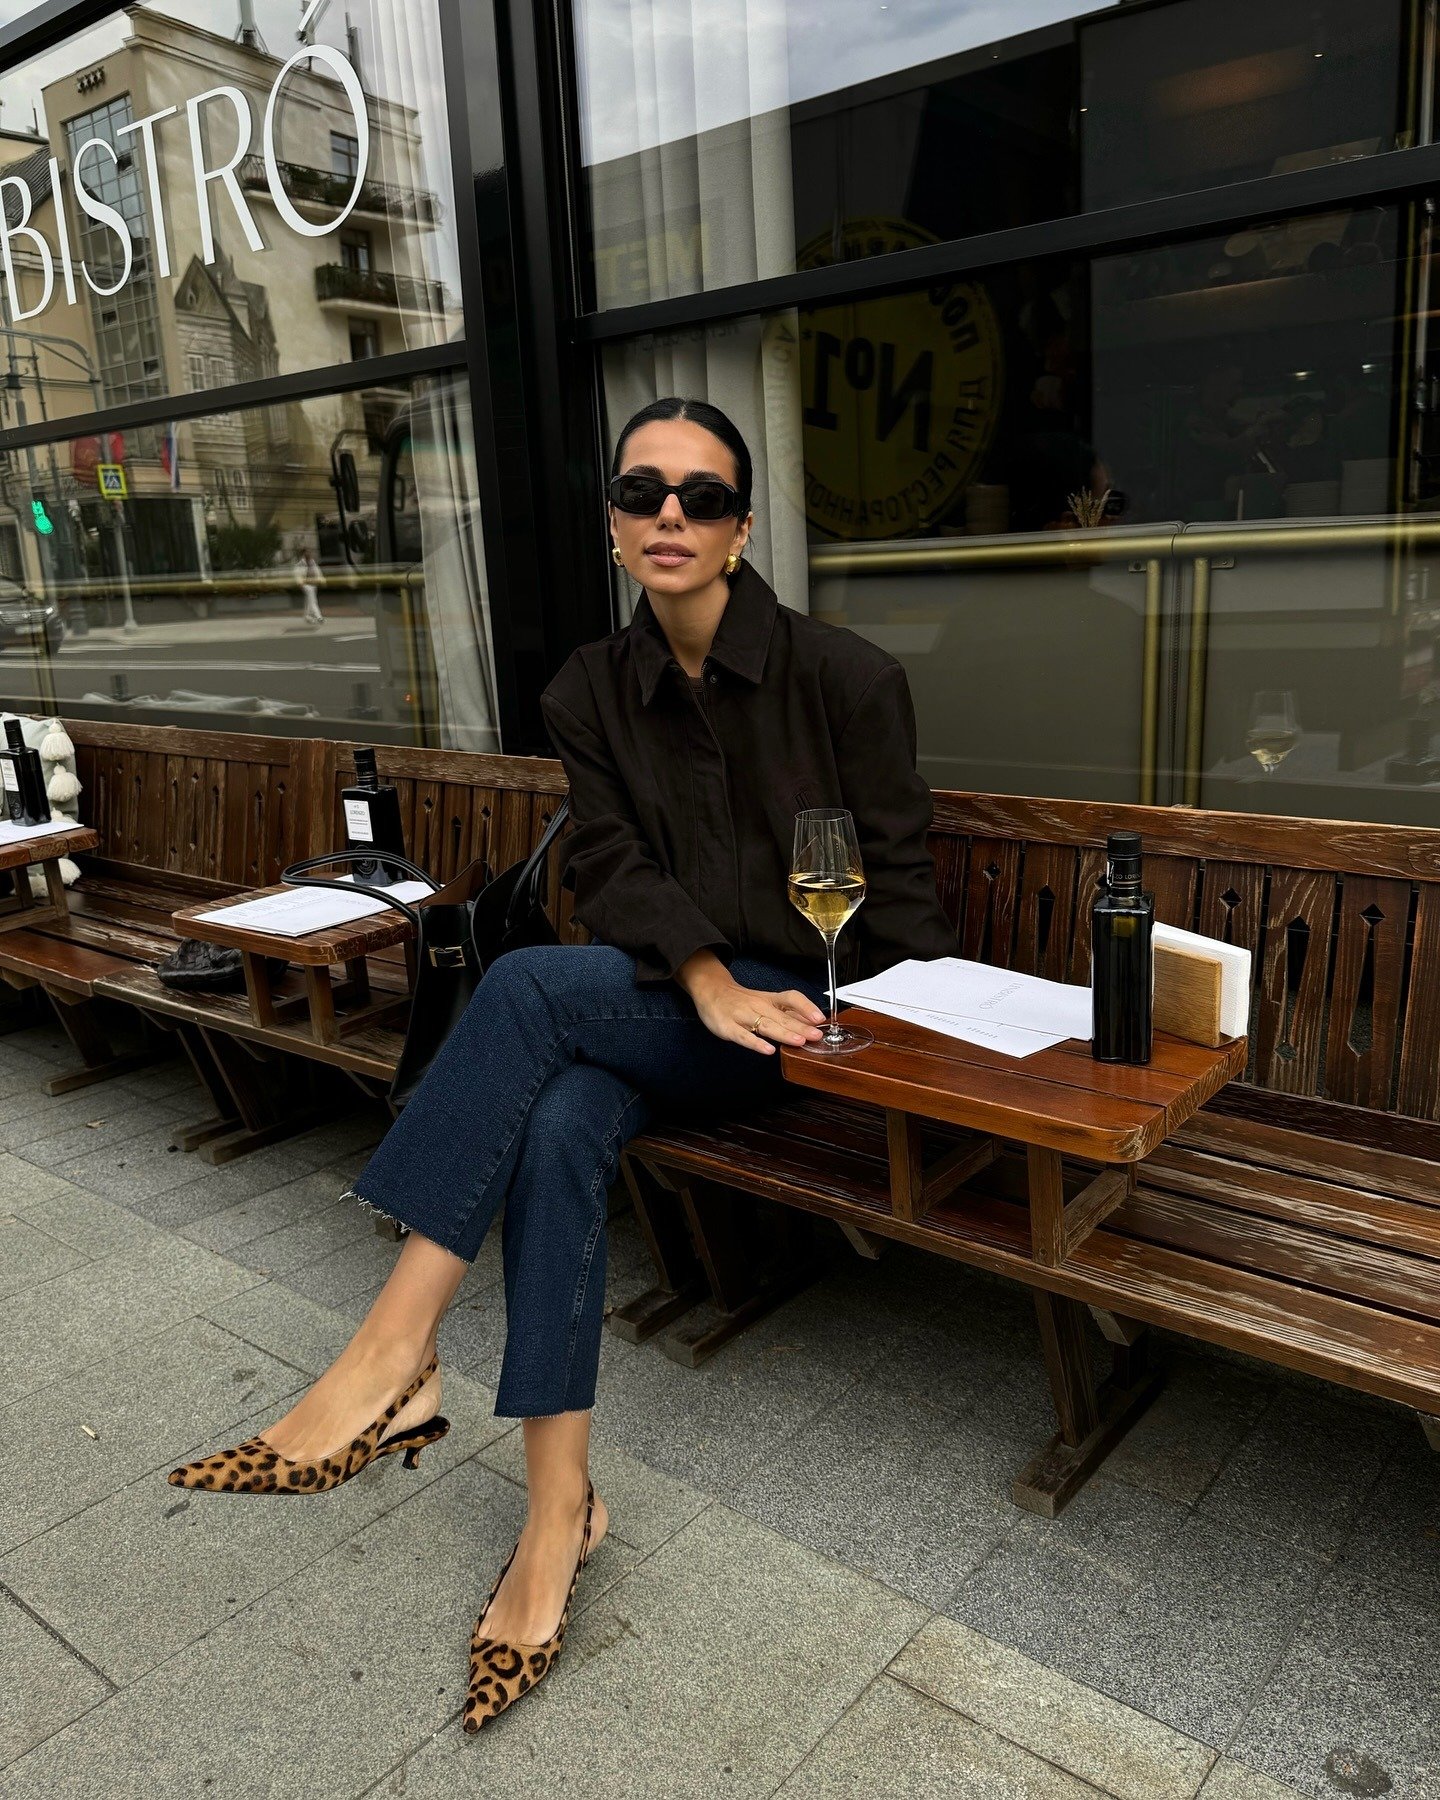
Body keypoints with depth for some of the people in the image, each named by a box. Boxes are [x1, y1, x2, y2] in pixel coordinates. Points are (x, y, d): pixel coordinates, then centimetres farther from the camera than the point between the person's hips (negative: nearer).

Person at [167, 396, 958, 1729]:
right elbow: (613, 868, -4)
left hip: (805, 1006, -4)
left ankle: (392, 1358, -23)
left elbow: (900, 880, -4)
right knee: (555, 1128, -29)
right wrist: (708, 982, -21)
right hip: (662, 1001, 4)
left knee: (529, 982, -28)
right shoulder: (592, 693, 5)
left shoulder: (846, 676, -7)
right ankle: (559, 1510, -19)